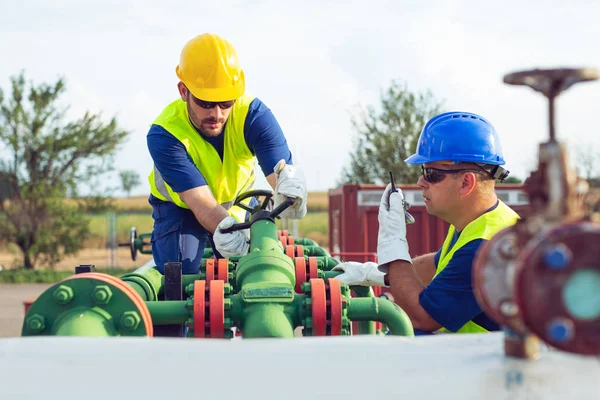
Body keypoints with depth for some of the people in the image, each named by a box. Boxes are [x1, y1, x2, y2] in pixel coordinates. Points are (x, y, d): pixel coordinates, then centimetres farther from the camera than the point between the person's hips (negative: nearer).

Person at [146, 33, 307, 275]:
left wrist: (289, 182, -70)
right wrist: (223, 227, -66)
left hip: (237, 203, 2)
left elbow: (281, 169, -43)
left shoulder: (254, 114, -30)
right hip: (180, 208, -2)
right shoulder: (164, 135, -34)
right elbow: (200, 200, -43)